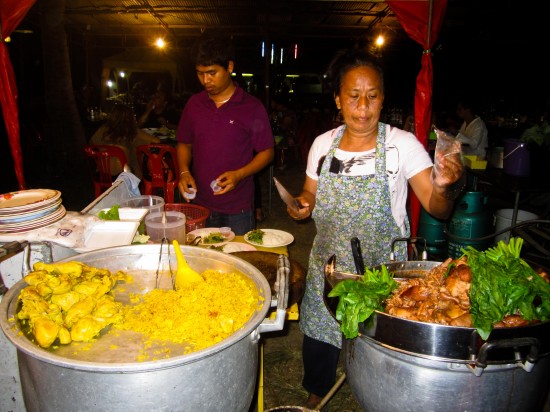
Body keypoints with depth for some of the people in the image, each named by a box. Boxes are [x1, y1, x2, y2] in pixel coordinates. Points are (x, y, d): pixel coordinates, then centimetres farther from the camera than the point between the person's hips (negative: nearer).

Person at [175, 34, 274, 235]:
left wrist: (239, 175, -19)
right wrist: (184, 171, -4)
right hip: (199, 204, 4)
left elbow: (266, 152, -4)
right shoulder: (194, 104, 5)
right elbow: (184, 144, 15)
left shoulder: (252, 107, -7)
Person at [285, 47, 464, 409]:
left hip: (380, 270, -3)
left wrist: (442, 186, -34)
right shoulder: (323, 144, -2)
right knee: (319, 335, 16)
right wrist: (303, 206, -10)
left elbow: (438, 209, -13)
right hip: (328, 267, 3)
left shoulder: (403, 144, -11)